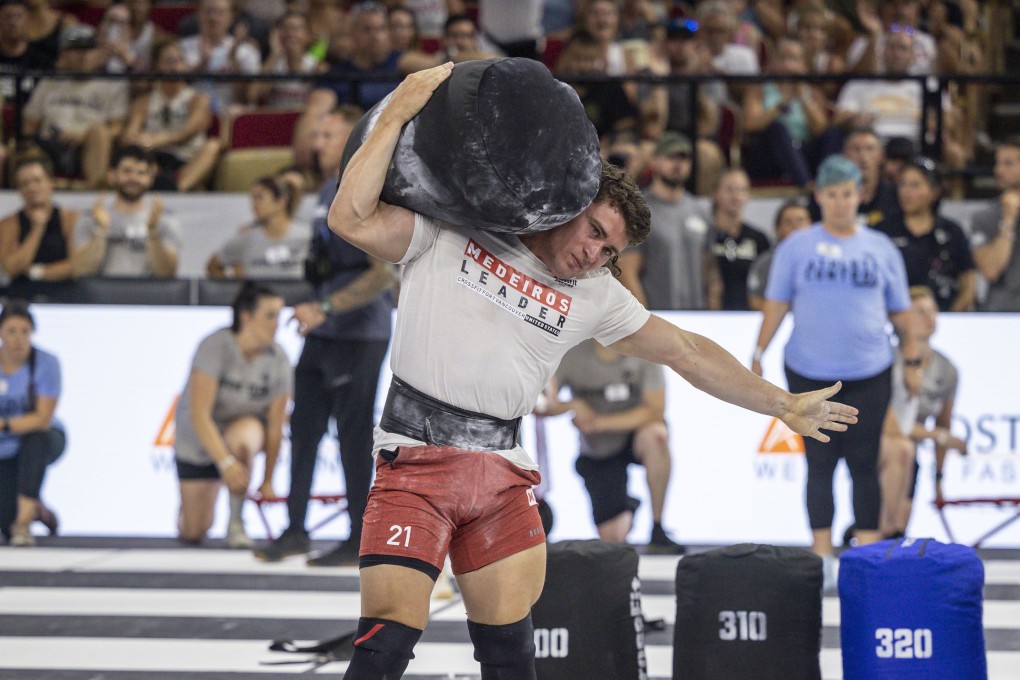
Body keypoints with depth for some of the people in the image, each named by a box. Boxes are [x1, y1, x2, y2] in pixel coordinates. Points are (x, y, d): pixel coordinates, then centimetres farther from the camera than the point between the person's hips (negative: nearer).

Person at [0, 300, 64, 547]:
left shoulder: (46, 363, -20)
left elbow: (43, 418, -24)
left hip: (43, 438, -2)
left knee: (36, 439, -40)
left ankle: (24, 522, -35)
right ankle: (36, 510, 32)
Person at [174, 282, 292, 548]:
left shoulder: (278, 359, -16)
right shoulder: (214, 347, -26)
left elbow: (275, 426, -9)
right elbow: (199, 416, -31)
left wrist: (267, 482, -8)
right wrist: (225, 462, -40)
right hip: (197, 441, -1)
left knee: (242, 437, -39)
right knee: (192, 533, -2)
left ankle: (236, 524, -19)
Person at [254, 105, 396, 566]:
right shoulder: (329, 190, 13)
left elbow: (385, 272, -22)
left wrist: (326, 308, -24)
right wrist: (315, 310, 16)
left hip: (358, 334, -9)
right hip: (322, 333, 9)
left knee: (354, 436, -3)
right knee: (304, 427, 10)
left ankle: (359, 542, 6)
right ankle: (295, 531, 18)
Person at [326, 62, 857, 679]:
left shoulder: (594, 297, 14)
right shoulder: (449, 232, -1)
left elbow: (686, 351, 21)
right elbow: (352, 219, -14)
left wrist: (783, 405, 24)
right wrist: (399, 112, -17)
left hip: (502, 470, 5)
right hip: (416, 464, -5)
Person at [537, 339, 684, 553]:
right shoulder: (572, 355, -19)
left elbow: (655, 410, -25)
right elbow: (536, 405, -20)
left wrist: (599, 422, -31)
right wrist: (571, 405, -39)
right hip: (596, 453, 1)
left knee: (655, 435, -39)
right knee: (612, 538, -7)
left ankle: (658, 530, -24)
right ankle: (626, 509, 34)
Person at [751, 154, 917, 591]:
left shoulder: (880, 248, 7)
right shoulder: (797, 246, 3)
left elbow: (900, 310, 12)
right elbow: (776, 303, 4)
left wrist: (912, 359, 9)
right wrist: (759, 352, -3)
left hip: (868, 372, 0)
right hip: (809, 373, 0)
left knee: (864, 464, 2)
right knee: (820, 464, 4)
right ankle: (822, 558, 10)